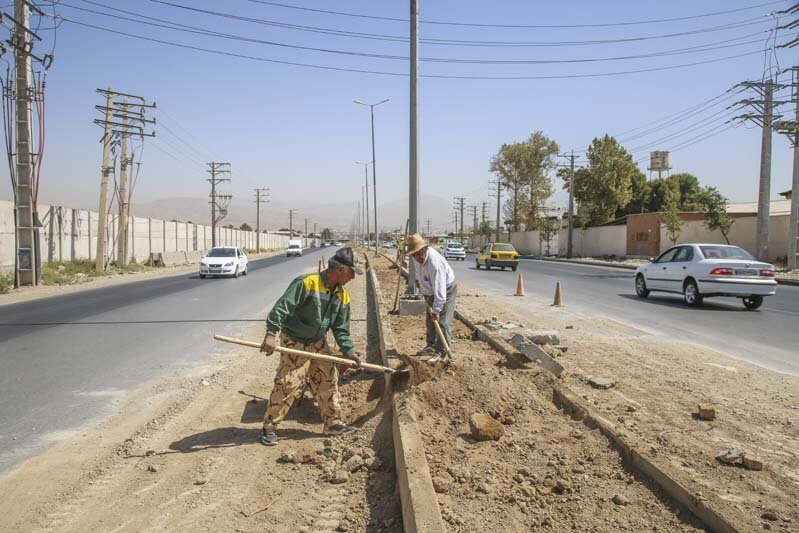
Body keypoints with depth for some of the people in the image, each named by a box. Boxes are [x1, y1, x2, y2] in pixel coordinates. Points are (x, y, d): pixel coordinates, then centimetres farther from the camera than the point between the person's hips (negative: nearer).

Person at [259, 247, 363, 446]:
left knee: (328, 379, 10)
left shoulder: (342, 295, 1)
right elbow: (281, 307, -27)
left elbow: (341, 328, 7)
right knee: (288, 384, -8)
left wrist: (348, 351, -2)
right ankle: (269, 427, 6)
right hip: (295, 343, -7)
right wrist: (271, 334, -35)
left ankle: (333, 422, 24)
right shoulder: (307, 283, -23)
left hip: (319, 343, 7)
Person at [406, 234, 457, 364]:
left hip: (446, 290, -9)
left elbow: (439, 290, -39)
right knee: (430, 321, 16)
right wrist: (417, 279, 10)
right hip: (431, 291, 9)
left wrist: (436, 310, -39)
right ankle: (431, 345, 30)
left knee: (443, 321, -14)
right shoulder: (418, 257, -13)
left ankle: (442, 351, -12)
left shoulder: (435, 263, -38)